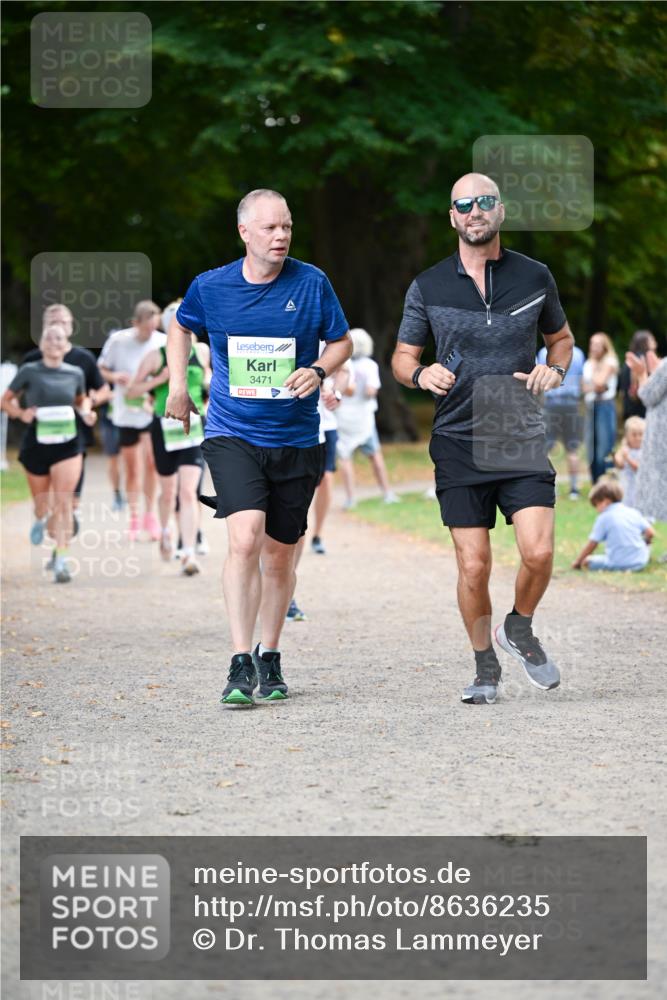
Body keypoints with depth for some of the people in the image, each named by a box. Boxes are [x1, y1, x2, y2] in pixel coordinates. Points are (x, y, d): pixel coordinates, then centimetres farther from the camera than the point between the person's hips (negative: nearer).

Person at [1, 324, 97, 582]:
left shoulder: (75, 374, 3)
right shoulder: (29, 372, -4)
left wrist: (86, 412, 0)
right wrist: (21, 413, -16)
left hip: (68, 444, 0)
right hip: (37, 443, 0)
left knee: (63, 502, -12)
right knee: (42, 503, 14)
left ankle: (61, 560, -11)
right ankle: (40, 520, 52)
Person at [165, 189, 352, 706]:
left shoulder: (312, 283, -4)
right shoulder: (210, 287, -2)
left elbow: (342, 342, 8)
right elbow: (182, 327, 19)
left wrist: (319, 370, -12)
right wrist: (177, 384, 11)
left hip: (296, 440, 2)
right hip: (232, 435, -1)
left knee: (280, 554, 11)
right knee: (245, 539, -21)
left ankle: (269, 657, 30)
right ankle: (241, 664, -18)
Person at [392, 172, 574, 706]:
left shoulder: (535, 277, 5)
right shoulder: (427, 288, 3)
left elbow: (560, 337, 20)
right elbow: (402, 357, 11)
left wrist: (554, 370, -2)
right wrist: (420, 374, -12)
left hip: (522, 439, 0)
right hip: (458, 442, 0)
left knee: (539, 552, -15)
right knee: (474, 567, -3)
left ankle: (520, 630, 15)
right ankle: (486, 667, 17)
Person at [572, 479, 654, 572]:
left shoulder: (603, 518, -3)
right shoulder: (634, 512, 9)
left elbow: (592, 544, -1)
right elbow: (650, 533, 6)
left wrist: (577, 562, 10)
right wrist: (645, 541, 30)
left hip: (617, 564, -4)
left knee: (586, 562, 5)